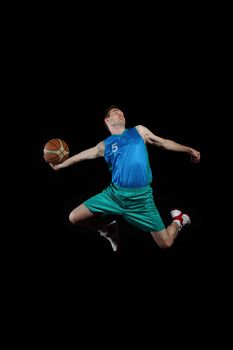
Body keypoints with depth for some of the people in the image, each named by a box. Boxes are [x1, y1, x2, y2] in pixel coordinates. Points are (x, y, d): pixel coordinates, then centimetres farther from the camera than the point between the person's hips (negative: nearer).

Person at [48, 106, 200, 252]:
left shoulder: (139, 131, 12)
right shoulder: (105, 145, 10)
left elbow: (164, 143, 19)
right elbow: (80, 156, 19)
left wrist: (189, 149, 16)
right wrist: (59, 165, 23)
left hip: (141, 197, -1)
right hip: (114, 193, 1)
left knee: (166, 243, -3)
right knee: (74, 218, -4)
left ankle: (178, 220, 34)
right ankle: (109, 228, 23)